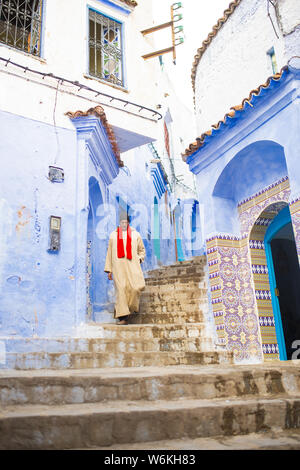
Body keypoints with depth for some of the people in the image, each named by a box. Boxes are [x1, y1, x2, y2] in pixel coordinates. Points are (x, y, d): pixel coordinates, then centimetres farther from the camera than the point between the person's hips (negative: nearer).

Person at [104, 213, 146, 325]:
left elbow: (142, 250, 22)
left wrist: (140, 258, 1)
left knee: (136, 287, -15)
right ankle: (123, 317, -5)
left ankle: (131, 307, 11)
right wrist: (109, 269, 12)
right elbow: (109, 253, 17)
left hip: (132, 265, 0)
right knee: (121, 289, -7)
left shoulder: (135, 234, 16)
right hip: (118, 266, 0)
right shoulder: (113, 235, 17)